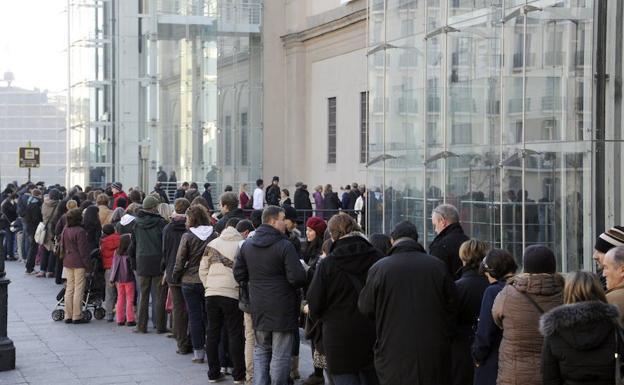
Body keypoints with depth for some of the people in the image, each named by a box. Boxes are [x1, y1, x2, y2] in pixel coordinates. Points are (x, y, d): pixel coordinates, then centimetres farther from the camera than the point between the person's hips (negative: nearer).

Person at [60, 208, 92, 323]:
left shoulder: (65, 231, 6)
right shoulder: (80, 231, -16)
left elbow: (62, 246, 13)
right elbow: (83, 250, -15)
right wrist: (88, 265, -9)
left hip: (67, 262, 7)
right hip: (79, 263, -7)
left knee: (69, 288, 12)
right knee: (79, 289, -1)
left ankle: (68, 316, 15)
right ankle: (77, 317, 0)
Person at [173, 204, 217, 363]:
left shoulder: (187, 237, -10)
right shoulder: (214, 235, -4)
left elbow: (180, 261, -7)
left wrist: (176, 277, 7)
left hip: (190, 281, -2)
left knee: (195, 316, 5)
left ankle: (198, 352, 7)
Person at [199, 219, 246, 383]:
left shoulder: (212, 244, 7)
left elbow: (202, 270, 7)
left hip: (211, 294, 3)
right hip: (233, 294, -3)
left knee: (212, 332, 11)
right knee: (235, 334, 4)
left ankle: (213, 373, 16)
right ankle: (238, 374, 8)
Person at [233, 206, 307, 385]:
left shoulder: (247, 245, 5)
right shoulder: (284, 246, -16)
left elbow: (239, 274, 9)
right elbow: (298, 277, -21)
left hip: (258, 309, 6)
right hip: (282, 309, -6)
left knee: (261, 349, 19)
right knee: (281, 354, 3)